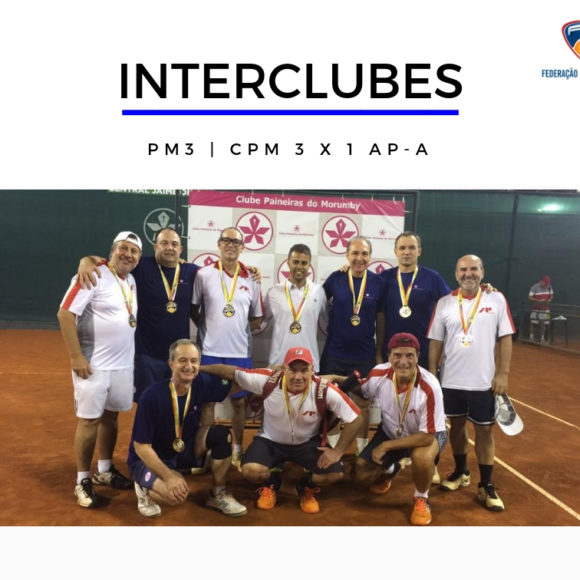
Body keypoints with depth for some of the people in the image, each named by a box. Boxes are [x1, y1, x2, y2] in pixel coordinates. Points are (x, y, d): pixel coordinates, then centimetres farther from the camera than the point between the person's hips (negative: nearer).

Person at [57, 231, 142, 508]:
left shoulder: (132, 280, 10)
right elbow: (65, 314, -18)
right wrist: (76, 356, -20)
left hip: (123, 365, 7)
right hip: (93, 365, -7)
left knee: (111, 416, 17)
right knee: (89, 420, 1)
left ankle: (104, 471, 33)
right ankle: (82, 481, 17)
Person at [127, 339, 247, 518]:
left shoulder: (202, 384, -16)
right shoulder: (152, 396, -28)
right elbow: (141, 446, -22)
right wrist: (169, 476, -29)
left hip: (185, 450, 5)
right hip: (148, 458, -5)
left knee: (222, 433, -18)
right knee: (176, 494, -32)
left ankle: (218, 495, 0)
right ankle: (145, 488, 3)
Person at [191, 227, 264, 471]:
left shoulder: (251, 278, 2)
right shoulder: (204, 274, -3)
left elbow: (257, 317, 10)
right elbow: (193, 309, 5)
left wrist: (239, 330, 0)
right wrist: (208, 329, 0)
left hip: (240, 351, 2)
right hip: (210, 350, -1)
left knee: (239, 402, 12)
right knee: (207, 401, 10)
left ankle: (237, 450, 29)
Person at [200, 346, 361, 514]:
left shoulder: (324, 390, -26)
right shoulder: (268, 380, -27)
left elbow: (354, 418, -15)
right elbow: (232, 373, -16)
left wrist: (338, 451, -16)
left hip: (308, 443, 1)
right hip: (270, 440, 0)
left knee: (336, 473, -19)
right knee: (251, 470, -27)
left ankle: (307, 487, 18)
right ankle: (270, 484, 13)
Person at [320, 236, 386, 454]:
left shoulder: (378, 283, -3)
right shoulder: (335, 278, -6)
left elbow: (380, 319, 3)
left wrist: (379, 353, 4)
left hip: (364, 355, 0)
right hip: (334, 353, 0)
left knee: (362, 403, 14)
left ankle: (363, 450, 32)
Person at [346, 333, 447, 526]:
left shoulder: (429, 387, -34)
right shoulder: (379, 374, -23)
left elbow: (427, 436, -29)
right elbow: (361, 391, 2)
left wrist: (386, 446, -26)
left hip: (427, 434, -3)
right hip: (390, 431, 4)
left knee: (421, 457, -37)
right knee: (360, 475, -3)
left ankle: (421, 499, -3)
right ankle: (390, 470, 32)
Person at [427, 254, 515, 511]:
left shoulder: (496, 299, -3)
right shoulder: (444, 303, 0)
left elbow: (506, 338, -2)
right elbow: (435, 342, 3)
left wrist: (503, 373, -7)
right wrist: (432, 374, 1)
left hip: (484, 381, -1)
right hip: (451, 380, 2)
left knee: (484, 431, 8)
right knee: (457, 425, 15)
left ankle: (486, 486, 23)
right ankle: (460, 473, 36)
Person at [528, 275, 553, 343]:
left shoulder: (549, 287, 1)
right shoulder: (534, 287, -12)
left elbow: (551, 295, 13)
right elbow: (530, 297, -12)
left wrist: (549, 300, -9)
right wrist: (539, 301, -23)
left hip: (545, 308, 3)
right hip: (536, 308, -3)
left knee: (543, 323, 3)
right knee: (533, 323, -4)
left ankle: (542, 338, 14)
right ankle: (531, 337, 7)